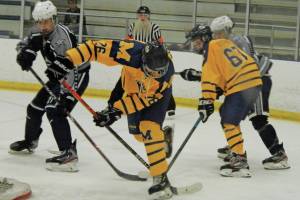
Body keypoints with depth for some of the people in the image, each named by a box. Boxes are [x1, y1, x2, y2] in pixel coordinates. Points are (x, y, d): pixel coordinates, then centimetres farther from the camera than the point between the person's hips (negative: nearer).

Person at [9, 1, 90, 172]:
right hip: (57, 76, 9)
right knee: (35, 107, 16)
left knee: (55, 110, -26)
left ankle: (69, 153, -32)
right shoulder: (39, 32, -6)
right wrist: (25, 53, -16)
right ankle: (30, 142, 41)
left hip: (77, 76, -9)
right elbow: (24, 44, 9)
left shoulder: (63, 37, -31)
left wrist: (66, 96, -38)